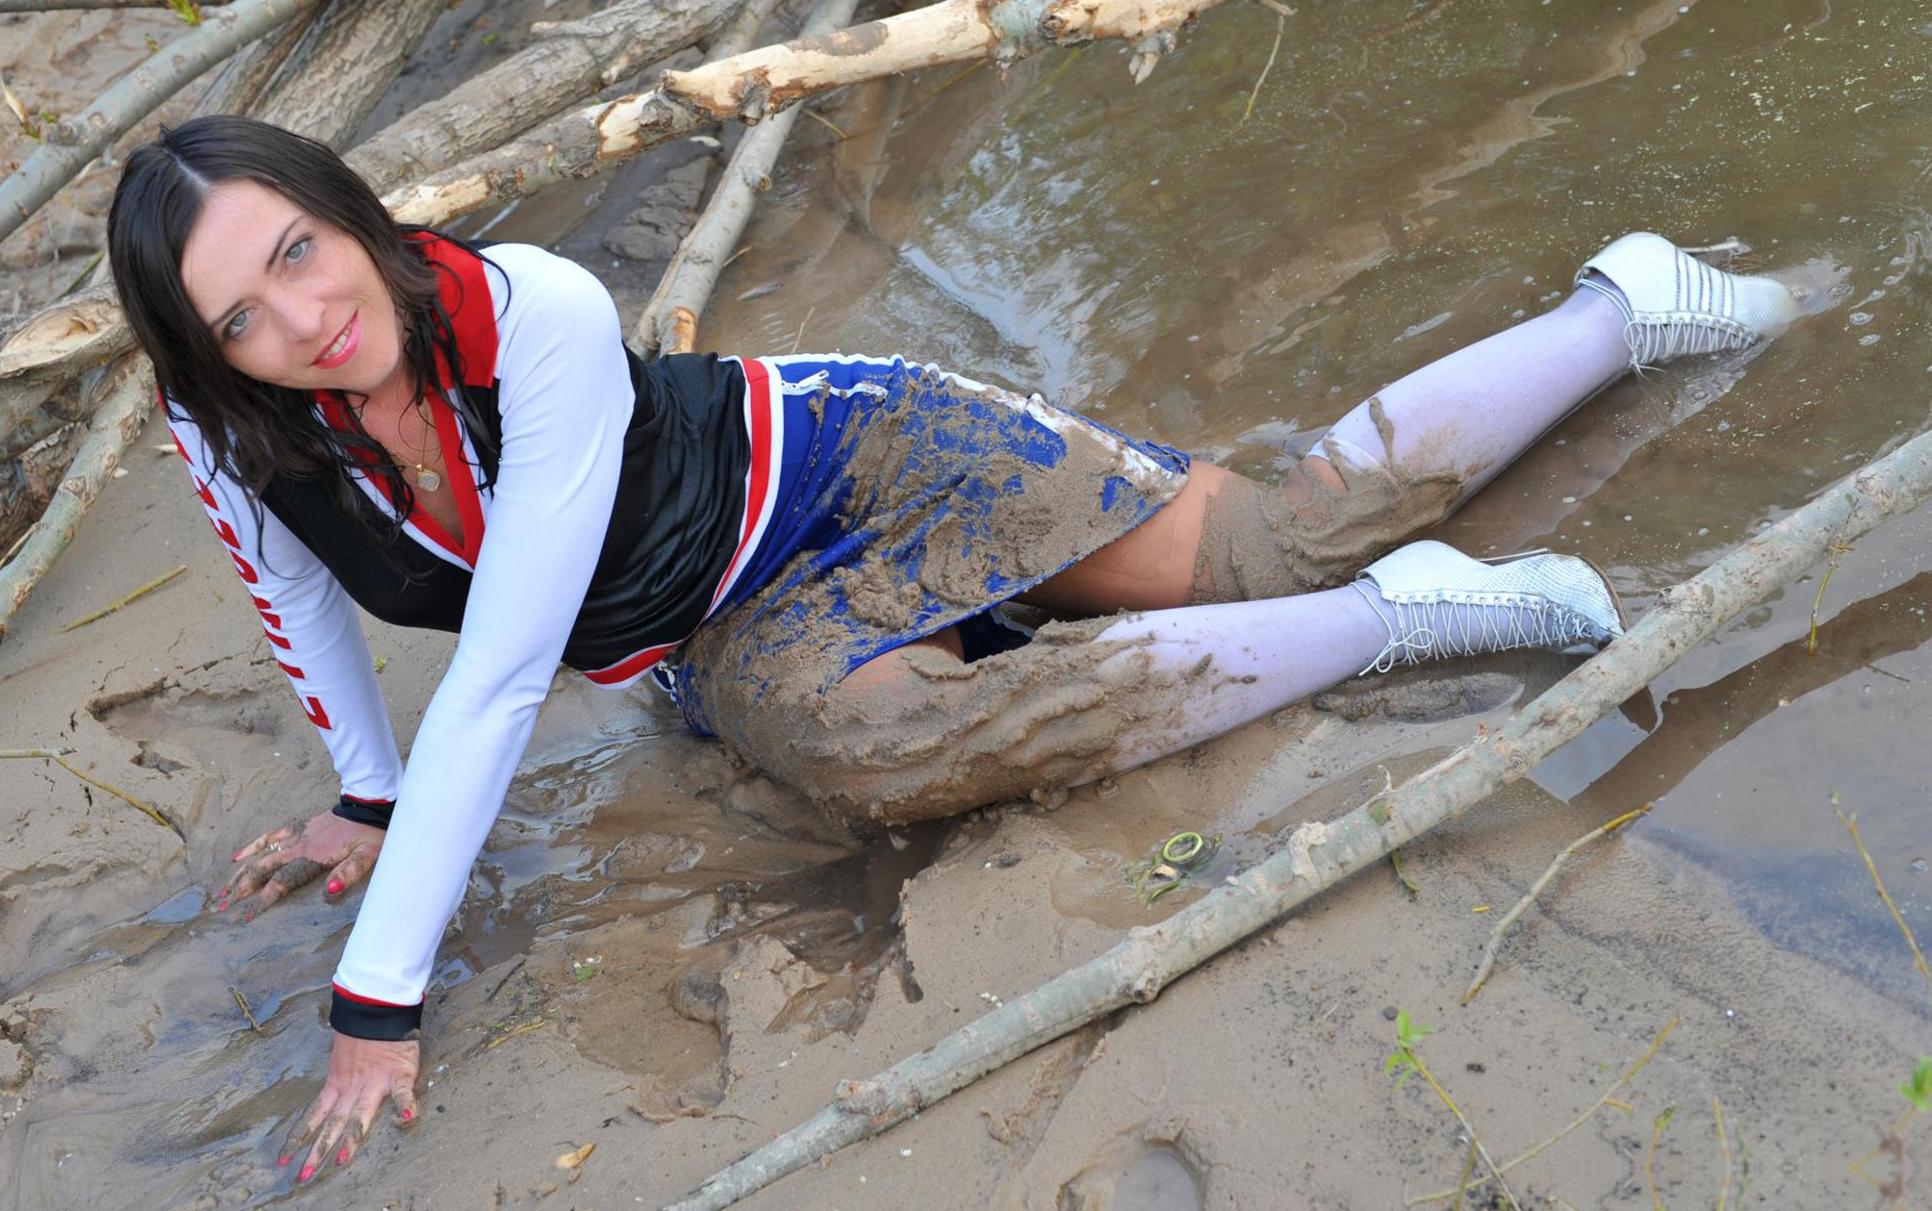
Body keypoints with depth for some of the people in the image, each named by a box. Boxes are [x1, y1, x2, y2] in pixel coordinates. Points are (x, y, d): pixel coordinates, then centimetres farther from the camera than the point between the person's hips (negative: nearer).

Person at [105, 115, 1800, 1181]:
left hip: (850, 461, -5)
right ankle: (1394, 612, -12)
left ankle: (1623, 307, 11)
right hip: (737, 639, 5)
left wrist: (382, 998, -31)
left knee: (1279, 543, -14)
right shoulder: (235, 445, -17)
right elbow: (305, 597, 8)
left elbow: (499, 677, -34)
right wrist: (370, 799, 18)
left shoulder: (536, 317, -34)